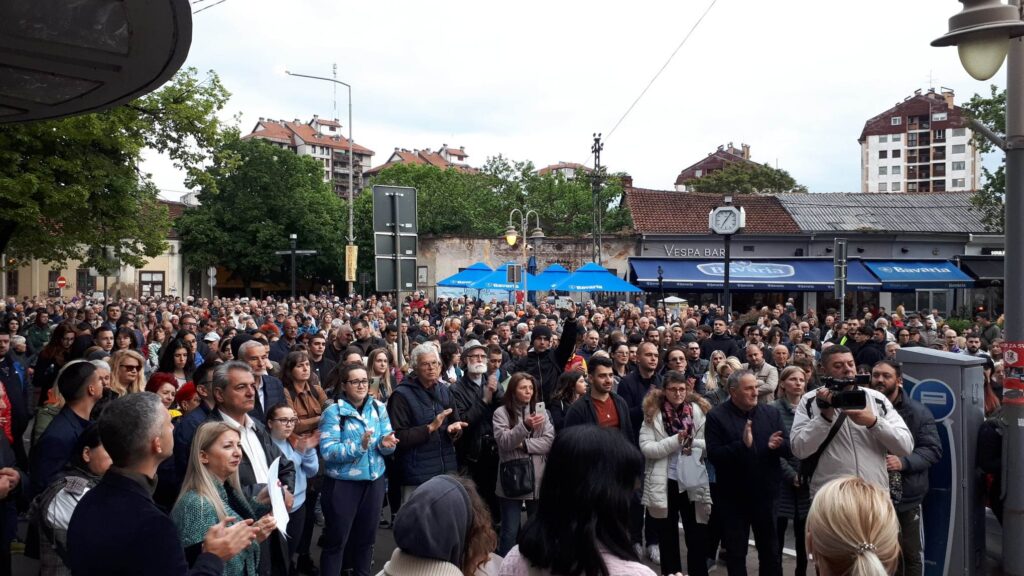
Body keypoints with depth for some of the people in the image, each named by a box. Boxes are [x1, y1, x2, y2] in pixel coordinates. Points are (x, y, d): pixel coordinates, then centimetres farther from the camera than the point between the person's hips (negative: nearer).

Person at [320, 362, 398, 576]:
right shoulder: (333, 411, -11)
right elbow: (328, 450, -19)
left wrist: (386, 443, -20)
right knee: (337, 539, 4)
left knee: (367, 535, 18)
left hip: (374, 480, 5)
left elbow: (386, 443, 3)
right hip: (343, 483, -4)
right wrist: (359, 445, -30)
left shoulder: (378, 407, 2)